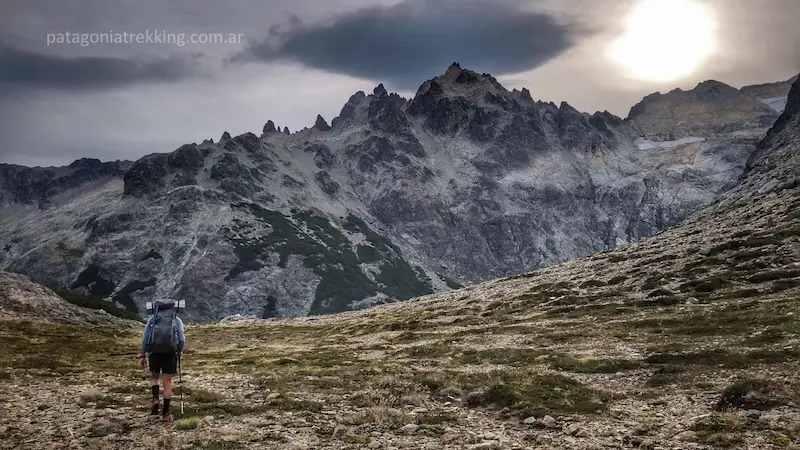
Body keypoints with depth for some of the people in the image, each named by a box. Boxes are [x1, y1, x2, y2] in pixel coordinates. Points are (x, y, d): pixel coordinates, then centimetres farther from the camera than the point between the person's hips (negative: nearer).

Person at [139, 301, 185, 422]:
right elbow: (182, 340, 3)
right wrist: (179, 352, 18)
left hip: (154, 352, 1)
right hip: (170, 352, 0)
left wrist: (142, 355, 10)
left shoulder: (152, 319, 14)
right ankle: (165, 413, 4)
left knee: (154, 377, 23)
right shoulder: (177, 320, 12)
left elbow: (145, 338, 7)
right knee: (167, 382, 6)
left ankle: (155, 399, -1)